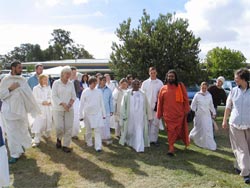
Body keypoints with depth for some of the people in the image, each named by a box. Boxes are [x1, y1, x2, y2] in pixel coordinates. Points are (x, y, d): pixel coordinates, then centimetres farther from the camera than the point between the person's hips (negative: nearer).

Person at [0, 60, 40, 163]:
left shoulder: (23, 80, 4)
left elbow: (29, 95, 6)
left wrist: (35, 108, 3)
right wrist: (10, 88, -20)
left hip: (21, 109, 3)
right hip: (9, 111, -3)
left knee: (22, 131, 12)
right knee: (12, 133, 0)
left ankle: (20, 148, 34)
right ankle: (14, 154, 11)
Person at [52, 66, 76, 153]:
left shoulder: (71, 83, 8)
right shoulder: (56, 83, -3)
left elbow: (74, 95, 9)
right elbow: (54, 96, -8)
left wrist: (70, 103, -10)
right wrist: (63, 104, -18)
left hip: (69, 109, 3)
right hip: (58, 109, -3)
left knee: (68, 128, 0)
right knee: (59, 127, -10)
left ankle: (66, 145, 12)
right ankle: (59, 139, 23)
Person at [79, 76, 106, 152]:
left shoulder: (99, 91, 2)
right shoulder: (85, 92, -2)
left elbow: (101, 103, 8)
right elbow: (81, 104, 2)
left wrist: (103, 113, 9)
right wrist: (81, 115, 1)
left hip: (97, 113, 0)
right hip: (88, 113, 0)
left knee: (98, 130, -6)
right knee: (88, 130, 12)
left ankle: (98, 146, -5)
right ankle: (89, 142, 33)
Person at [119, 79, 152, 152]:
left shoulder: (142, 94, 5)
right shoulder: (127, 94, 0)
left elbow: (147, 106, 8)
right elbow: (123, 105, 0)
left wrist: (149, 116, 7)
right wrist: (124, 116, -5)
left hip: (140, 117, 1)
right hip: (130, 116, 0)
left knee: (140, 132, -4)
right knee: (130, 130, 13)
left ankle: (139, 147, -2)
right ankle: (128, 140, 41)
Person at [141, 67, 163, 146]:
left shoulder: (160, 83, 4)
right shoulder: (145, 83, 6)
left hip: (156, 106, 0)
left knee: (156, 123, 2)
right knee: (147, 123, 3)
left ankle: (154, 139, 11)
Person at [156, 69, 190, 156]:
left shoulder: (180, 86, 2)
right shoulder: (163, 88, 5)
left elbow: (185, 99, 4)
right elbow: (160, 102, 8)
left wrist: (186, 110, -1)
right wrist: (159, 114, 9)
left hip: (179, 113, 0)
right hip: (168, 114, 0)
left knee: (179, 130, 8)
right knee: (170, 131, 0)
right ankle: (171, 148, 5)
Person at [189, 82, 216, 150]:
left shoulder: (209, 95, 4)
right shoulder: (197, 95, -7)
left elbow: (211, 105, 14)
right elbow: (193, 105, -4)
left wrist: (213, 113, 17)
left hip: (207, 115, 3)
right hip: (199, 115, -3)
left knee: (209, 129, 2)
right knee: (198, 128, 5)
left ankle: (210, 145, 13)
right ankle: (192, 135, 32)